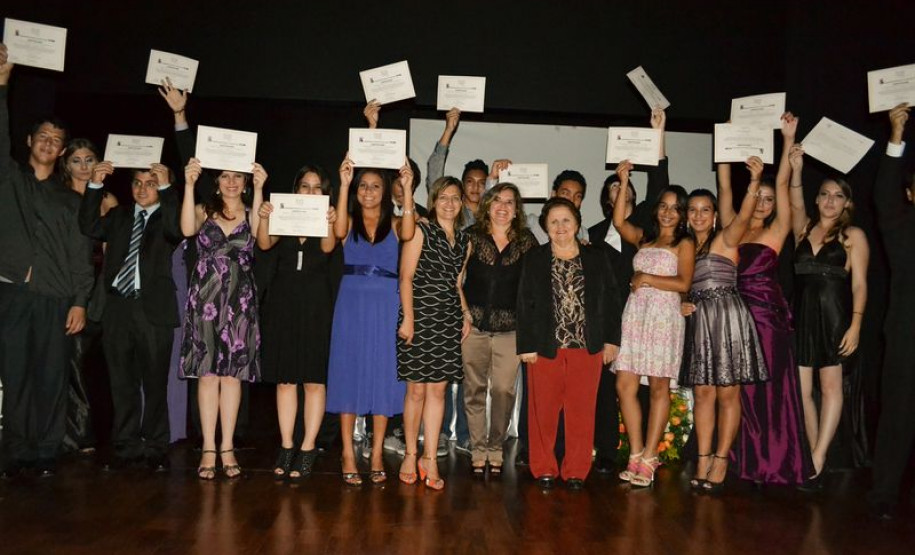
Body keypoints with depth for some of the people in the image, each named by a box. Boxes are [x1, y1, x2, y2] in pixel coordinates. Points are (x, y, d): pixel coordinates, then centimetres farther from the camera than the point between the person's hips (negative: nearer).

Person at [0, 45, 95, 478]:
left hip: (57, 299, 1)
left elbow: (81, 256, 8)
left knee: (52, 378, 1)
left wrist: (80, 302, 0)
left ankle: (47, 453, 9)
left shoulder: (71, 199, 13)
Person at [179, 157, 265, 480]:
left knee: (232, 373, 2)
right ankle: (208, 449, 4)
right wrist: (189, 185, -19)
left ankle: (227, 448, 7)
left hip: (239, 302, 0)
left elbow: (261, 235, -14)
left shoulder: (252, 214, 9)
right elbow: (187, 229, -13)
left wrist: (259, 190, -22)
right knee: (207, 373, 0)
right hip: (205, 299, 0)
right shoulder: (205, 211, 9)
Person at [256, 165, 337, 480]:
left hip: (315, 304, -2)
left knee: (314, 380, -1)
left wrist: (329, 224, -31)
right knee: (284, 379, 5)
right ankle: (286, 448, 12)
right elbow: (265, 244, -4)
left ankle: (307, 450, 4)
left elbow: (327, 247, -13)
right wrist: (263, 219, -22)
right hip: (282, 302, 2)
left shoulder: (326, 222, 6)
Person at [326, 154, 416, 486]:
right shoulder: (349, 223, 8)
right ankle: (348, 455, 8)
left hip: (385, 305, 0)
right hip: (352, 303, 0)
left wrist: (407, 188, -18)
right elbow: (338, 232, -16)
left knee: (383, 375, 2)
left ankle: (377, 455, 11)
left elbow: (408, 234, -14)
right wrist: (343, 184, -18)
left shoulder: (394, 224, 8)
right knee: (348, 372, 1)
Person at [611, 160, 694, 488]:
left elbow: (683, 283, -6)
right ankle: (636, 455, 6)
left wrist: (645, 278, -6)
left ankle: (648, 458, 4)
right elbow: (618, 221, 4)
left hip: (663, 316, -4)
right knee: (625, 385, -3)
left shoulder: (684, 244, 5)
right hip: (635, 313, 4)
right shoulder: (644, 238, 18)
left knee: (659, 387, 0)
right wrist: (624, 181, 3)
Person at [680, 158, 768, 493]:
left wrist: (754, 181, -35)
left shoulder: (725, 239, -2)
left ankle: (720, 462, 4)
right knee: (703, 392, 5)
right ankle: (703, 460, 9)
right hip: (698, 321, 6)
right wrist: (681, 304, 3)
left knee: (727, 394, -2)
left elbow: (743, 216, -22)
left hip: (727, 318, -6)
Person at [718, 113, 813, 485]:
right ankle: (743, 460, 15)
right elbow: (724, 186, 7)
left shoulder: (776, 231, 4)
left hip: (767, 317, -3)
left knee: (768, 389, -1)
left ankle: (773, 461, 7)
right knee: (738, 390, 6)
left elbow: (782, 184, -2)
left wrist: (788, 140, -4)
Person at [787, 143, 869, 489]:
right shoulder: (803, 229, 12)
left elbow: (859, 284, -3)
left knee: (831, 388, -1)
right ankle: (815, 459, 11)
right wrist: (795, 167, -19)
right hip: (802, 315, 4)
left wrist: (855, 324, -12)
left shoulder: (853, 236, 2)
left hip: (834, 316, -4)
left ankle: (817, 460, 0)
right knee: (801, 390, 2)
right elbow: (794, 202, -8)